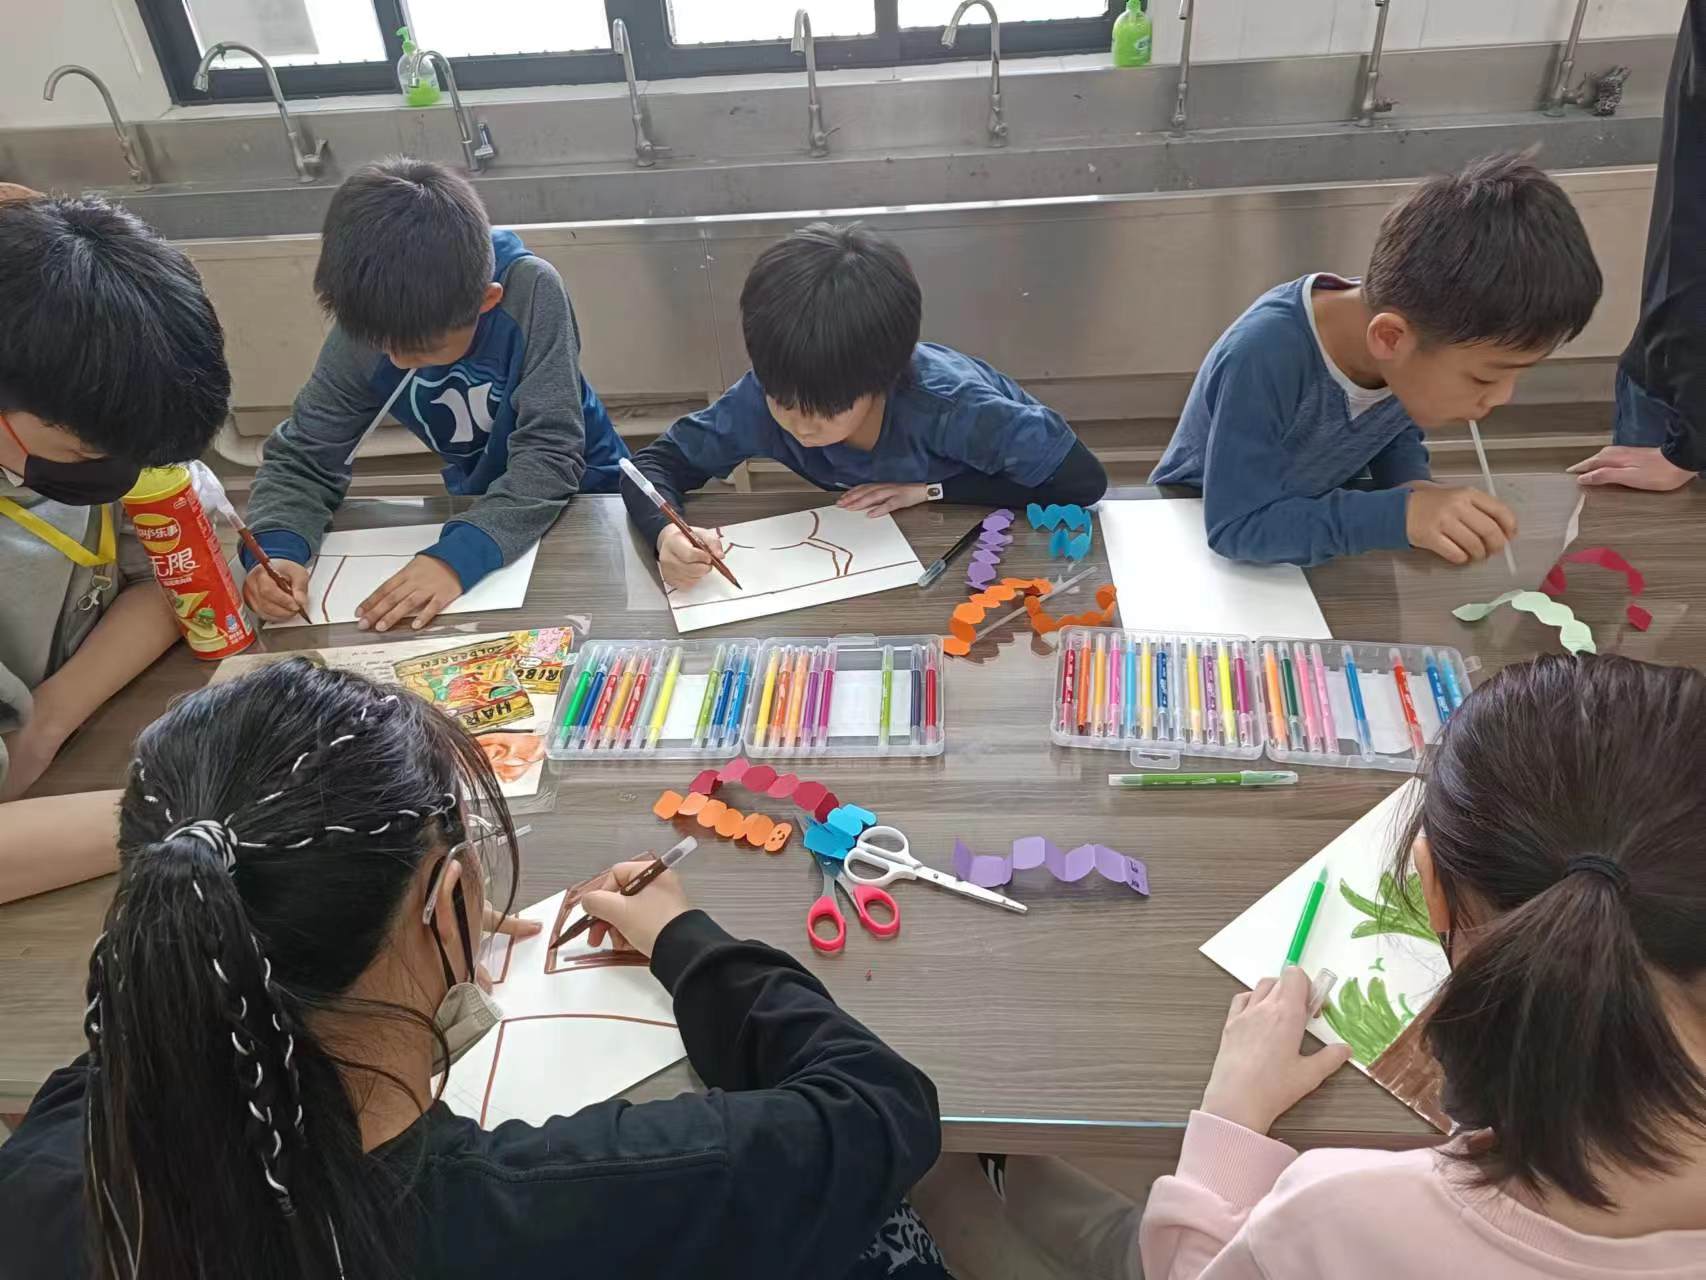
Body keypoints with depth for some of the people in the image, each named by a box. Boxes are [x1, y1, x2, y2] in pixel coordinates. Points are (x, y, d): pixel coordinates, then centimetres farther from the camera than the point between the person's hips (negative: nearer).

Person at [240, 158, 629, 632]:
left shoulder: (530, 292, -28)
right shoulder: (364, 330, -17)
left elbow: (549, 453, -31)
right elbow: (302, 457, -9)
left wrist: (458, 554, -43)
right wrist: (274, 551, -29)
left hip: (581, 495, -3)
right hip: (482, 504, 4)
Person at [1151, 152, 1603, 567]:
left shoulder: (1426, 332, -16)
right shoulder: (1264, 358, -37)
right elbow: (1236, 527, -37)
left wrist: (1414, 490, -18)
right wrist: (1397, 516, -42)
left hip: (1318, 530, 5)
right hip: (1200, 537, -5)